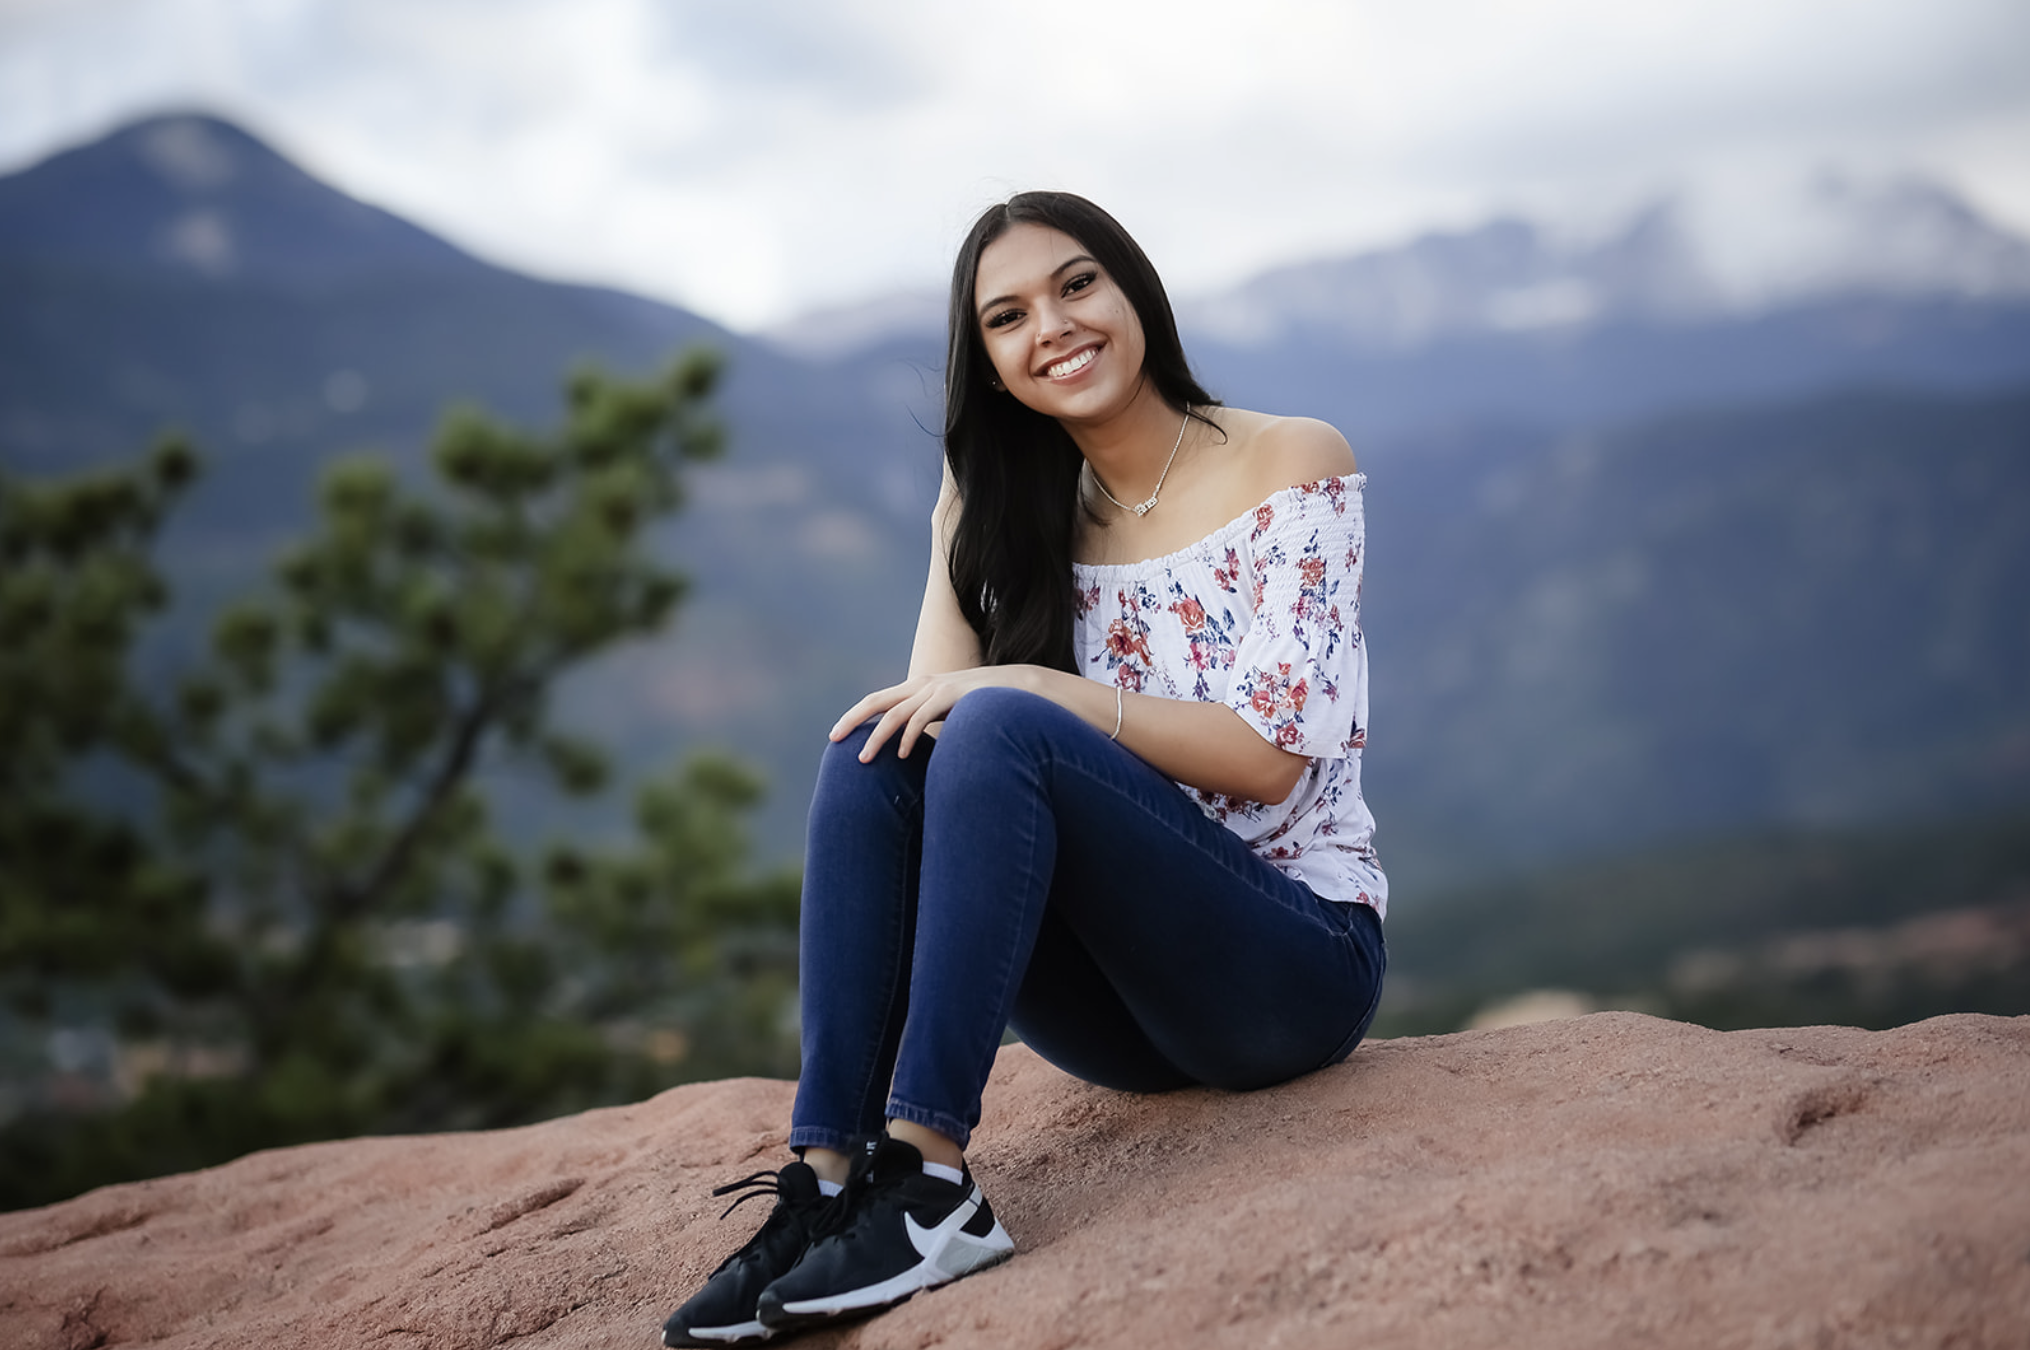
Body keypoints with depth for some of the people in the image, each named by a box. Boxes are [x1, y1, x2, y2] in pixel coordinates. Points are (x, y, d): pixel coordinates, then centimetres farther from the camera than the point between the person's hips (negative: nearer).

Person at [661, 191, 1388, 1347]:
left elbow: (1270, 753, -14)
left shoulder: (1291, 466, -4)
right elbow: (934, 697, -2)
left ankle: (928, 1181, -33)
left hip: (1299, 960, -5)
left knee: (1000, 731, -29)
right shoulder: (1018, 515, 11)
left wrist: (1034, 687, -20)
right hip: (1122, 1011, 5)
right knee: (875, 752, -20)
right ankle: (833, 1171, -26)